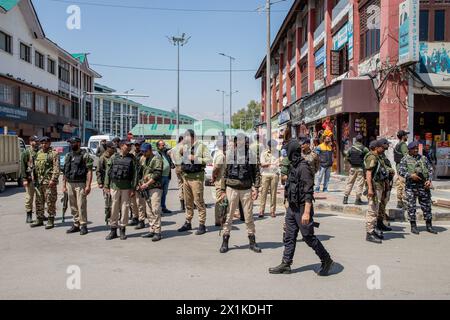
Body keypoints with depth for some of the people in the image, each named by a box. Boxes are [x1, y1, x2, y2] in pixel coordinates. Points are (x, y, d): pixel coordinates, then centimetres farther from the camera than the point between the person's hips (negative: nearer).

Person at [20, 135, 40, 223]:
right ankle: (29, 216, 6)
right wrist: (24, 179, -13)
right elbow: (23, 167, -6)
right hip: (30, 179, -5)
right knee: (29, 197, -1)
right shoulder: (26, 152, -3)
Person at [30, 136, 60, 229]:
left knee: (50, 202, -3)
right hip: (39, 181, 7)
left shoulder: (54, 153, -6)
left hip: (49, 181, -7)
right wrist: (35, 179, 14)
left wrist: (53, 179, -21)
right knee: (39, 201, 12)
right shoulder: (38, 153, 16)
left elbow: (56, 168, -13)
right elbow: (35, 166, 20)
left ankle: (51, 221, 5)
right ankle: (39, 219, 22)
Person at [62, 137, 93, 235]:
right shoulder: (68, 156, 13)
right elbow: (65, 172, 17)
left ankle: (83, 225, 3)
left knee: (81, 205, -5)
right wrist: (64, 185, 12)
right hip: (70, 184, 6)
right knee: (73, 206, 10)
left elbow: (89, 171, -10)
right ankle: (76, 225, 19)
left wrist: (88, 185, -17)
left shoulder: (85, 155, -5)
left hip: (80, 184, -6)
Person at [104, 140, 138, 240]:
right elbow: (108, 172, 7)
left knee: (125, 208, 2)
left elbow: (135, 174, 0)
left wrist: (133, 188, -6)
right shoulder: (113, 157, 5)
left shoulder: (131, 159, 3)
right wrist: (106, 186, 2)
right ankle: (113, 231, 14)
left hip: (126, 187, -1)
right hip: (114, 186, 1)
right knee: (114, 208, 5)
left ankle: (122, 230, 14)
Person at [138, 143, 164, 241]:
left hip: (155, 188, -8)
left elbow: (157, 174, -16)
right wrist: (140, 183, 11)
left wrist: (147, 184, -17)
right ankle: (152, 231, 16)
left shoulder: (156, 159, -7)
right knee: (149, 211, 10)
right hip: (146, 189, 8)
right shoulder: (143, 159, 18)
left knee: (155, 210, -11)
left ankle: (157, 232, -9)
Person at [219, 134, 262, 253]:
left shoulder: (251, 154, 3)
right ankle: (225, 241, 13)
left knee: (249, 216, 5)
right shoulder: (229, 154, 3)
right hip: (232, 188, 0)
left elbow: (256, 173, 6)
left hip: (246, 189, 0)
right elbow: (224, 173, 7)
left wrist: (256, 188, -4)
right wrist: (223, 191, 4)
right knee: (228, 216, 3)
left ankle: (252, 242, 16)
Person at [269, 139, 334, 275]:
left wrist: (306, 212, -28)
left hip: (302, 208, -9)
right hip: (292, 208, 9)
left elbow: (308, 192, -24)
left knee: (309, 237, 1)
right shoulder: (293, 166, 10)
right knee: (289, 237, 11)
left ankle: (326, 260, 17)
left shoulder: (304, 167, -19)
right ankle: (285, 264, 18)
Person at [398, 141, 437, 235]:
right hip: (411, 186, -3)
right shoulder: (405, 160, 3)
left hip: (424, 185, 3)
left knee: (427, 206, 6)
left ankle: (429, 226, 16)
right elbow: (400, 171, -8)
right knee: (411, 207, 1)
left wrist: (429, 180, -3)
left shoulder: (424, 158, 13)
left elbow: (430, 170, 12)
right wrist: (410, 175, -21)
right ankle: (413, 226, 11)